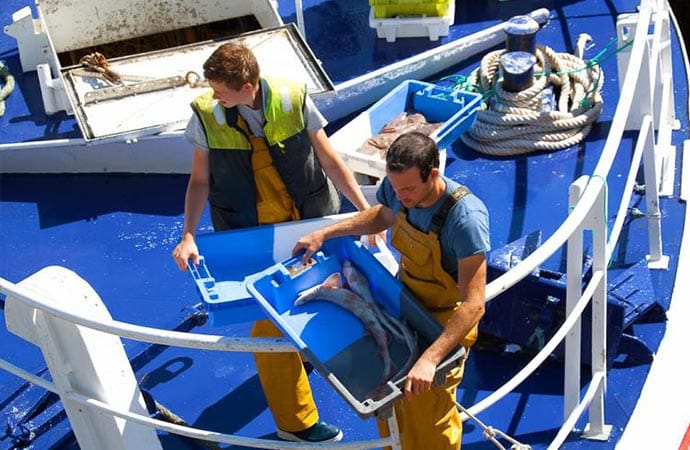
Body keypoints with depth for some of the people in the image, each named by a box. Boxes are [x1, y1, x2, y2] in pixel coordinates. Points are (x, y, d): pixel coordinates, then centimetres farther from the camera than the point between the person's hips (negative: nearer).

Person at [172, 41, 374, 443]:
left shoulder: (293, 100, -13)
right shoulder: (206, 115, -12)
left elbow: (329, 159, -6)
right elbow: (200, 180, -4)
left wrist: (365, 209, -10)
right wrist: (189, 236, -14)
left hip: (307, 225, 1)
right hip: (251, 237, -1)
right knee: (271, 320, 2)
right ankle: (296, 421, 19)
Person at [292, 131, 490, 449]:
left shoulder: (465, 217, -34)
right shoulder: (398, 187, -15)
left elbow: (474, 304, -33)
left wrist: (429, 359, -42)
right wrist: (324, 234, 6)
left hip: (446, 320, -6)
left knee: (426, 416, -3)